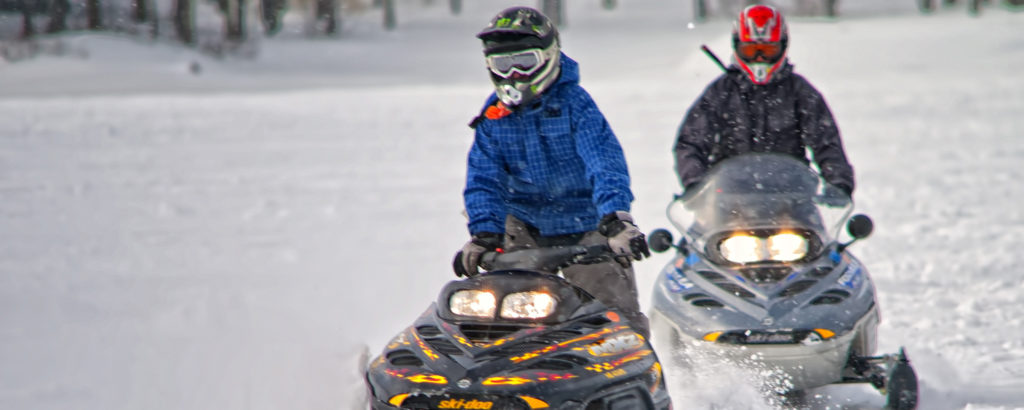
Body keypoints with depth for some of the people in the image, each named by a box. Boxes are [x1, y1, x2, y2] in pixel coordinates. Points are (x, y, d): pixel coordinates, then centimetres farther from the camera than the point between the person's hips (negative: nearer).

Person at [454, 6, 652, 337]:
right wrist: (484, 233, -22)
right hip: (524, 227, 3)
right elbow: (483, 179, -5)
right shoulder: (492, 116, -1)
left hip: (586, 226, -3)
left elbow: (605, 161, -25)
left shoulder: (573, 102, -14)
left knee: (620, 317, 1)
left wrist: (616, 218, -40)